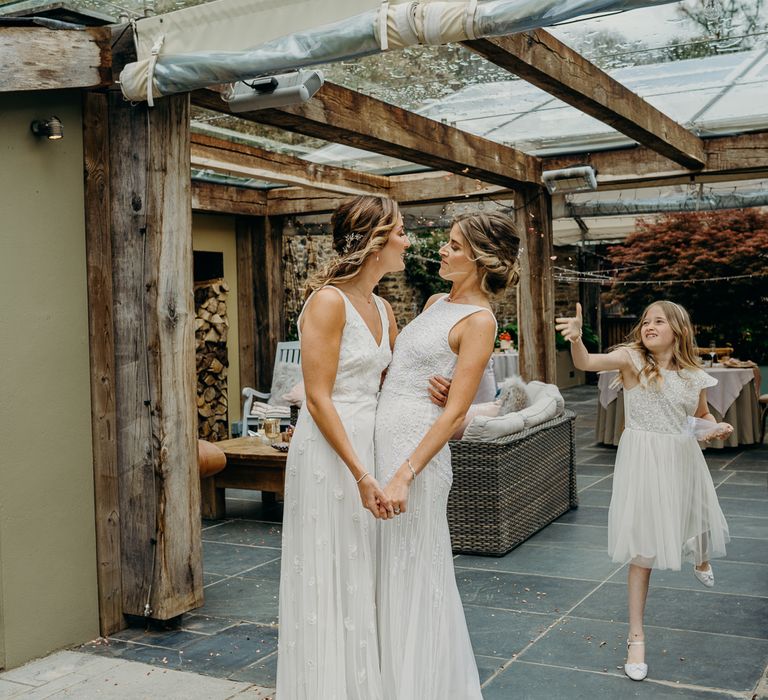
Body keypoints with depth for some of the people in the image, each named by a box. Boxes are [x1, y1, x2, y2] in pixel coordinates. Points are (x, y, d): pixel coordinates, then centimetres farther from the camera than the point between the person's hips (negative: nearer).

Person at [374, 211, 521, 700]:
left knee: (413, 573, 1)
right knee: (398, 569, 17)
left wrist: (404, 475, -22)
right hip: (388, 441, 9)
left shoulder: (479, 321, -13)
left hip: (417, 448, -9)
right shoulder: (437, 302, 13)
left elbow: (455, 412, -18)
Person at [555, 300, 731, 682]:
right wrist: (576, 338, -50)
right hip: (643, 460, -4)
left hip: (684, 458, 5)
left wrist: (717, 427, -6)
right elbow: (586, 362, -29)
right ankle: (636, 637, 10)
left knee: (698, 522, 24)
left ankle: (701, 559, 66)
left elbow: (703, 415, 17)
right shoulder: (632, 357, -11)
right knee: (643, 549, -3)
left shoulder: (694, 375, 1)